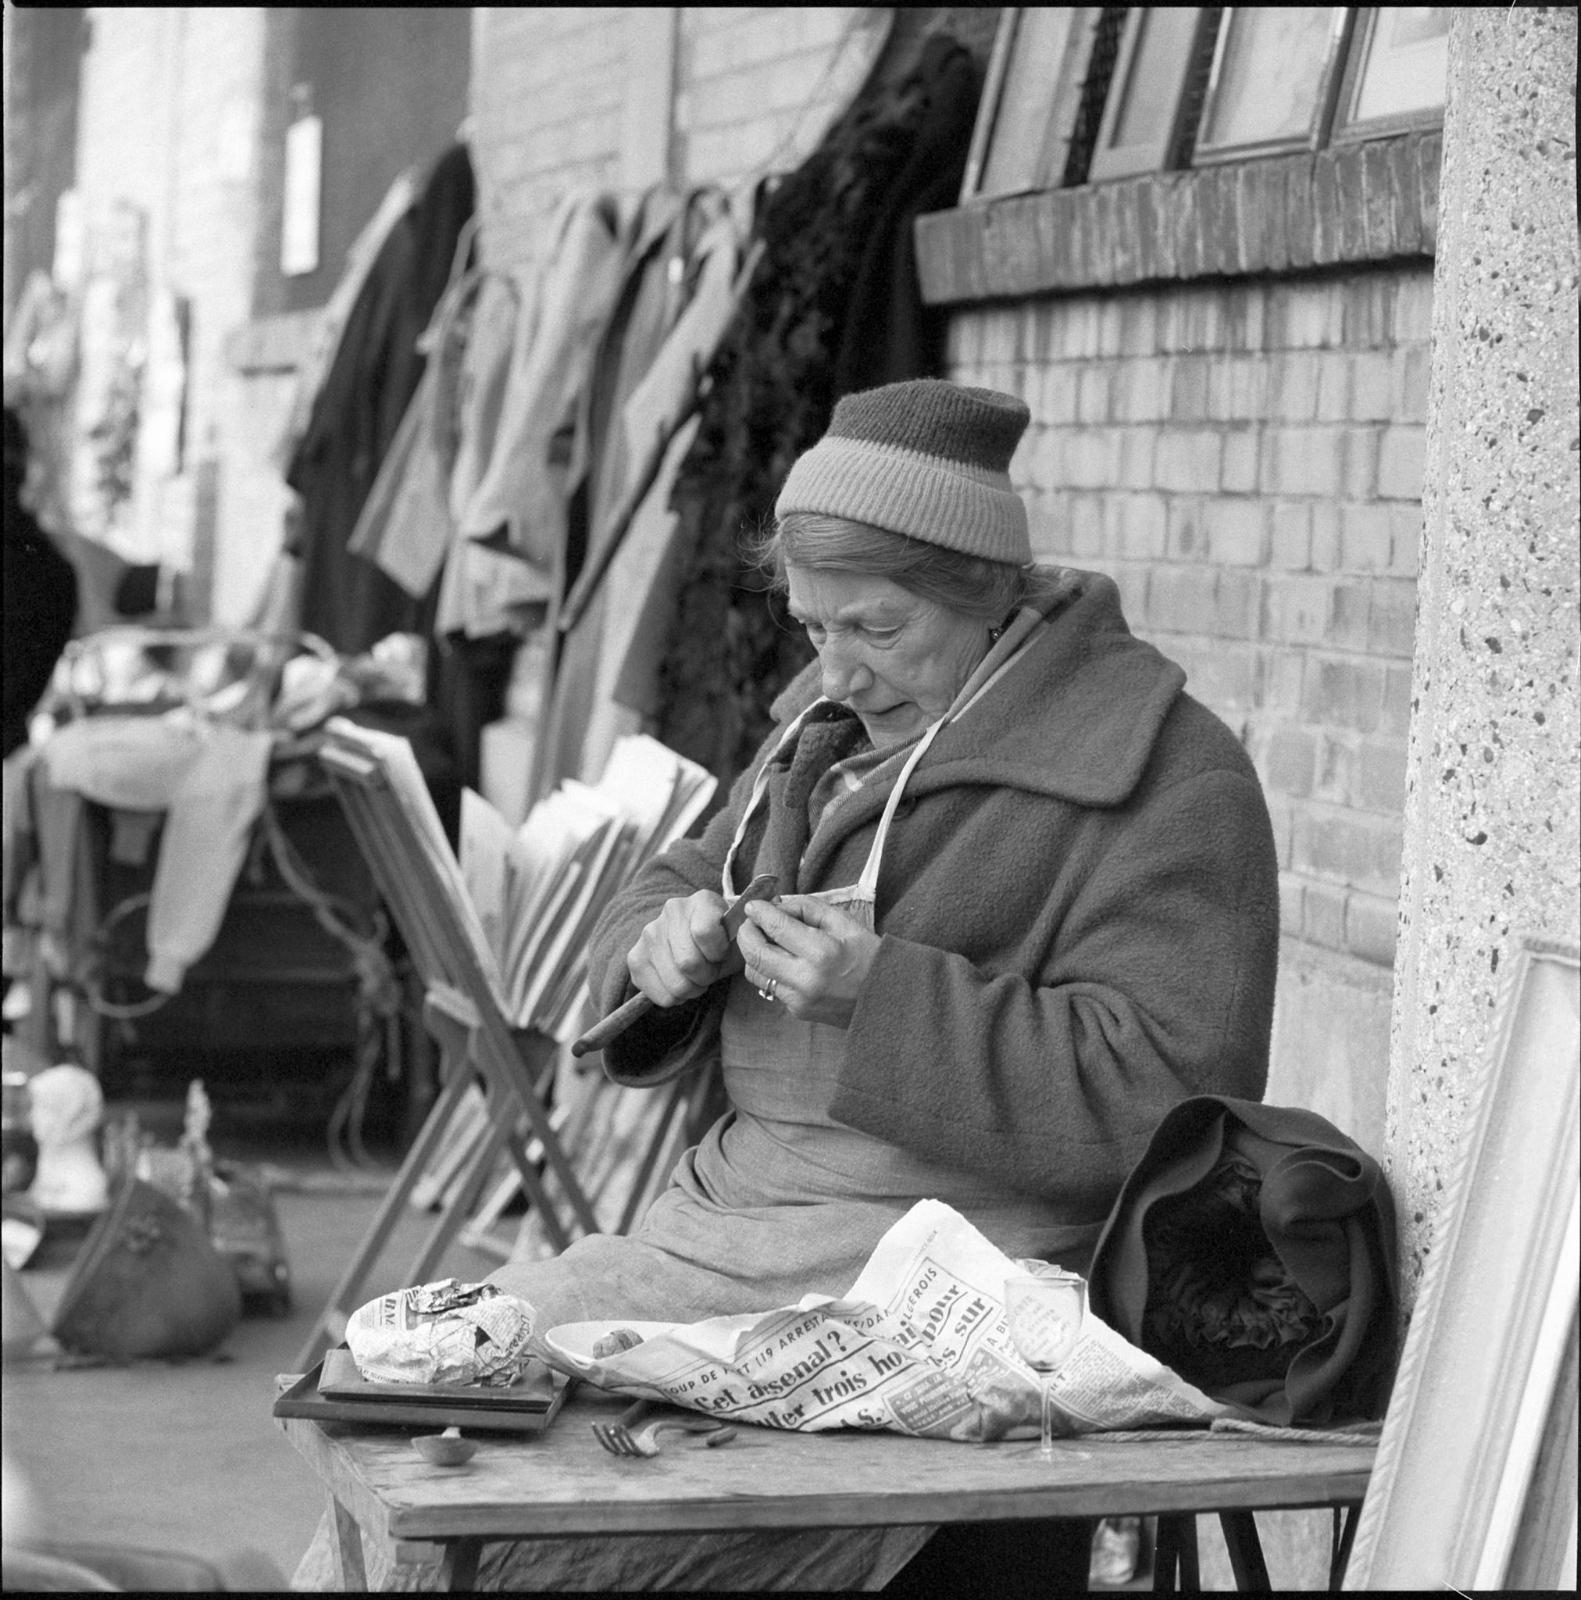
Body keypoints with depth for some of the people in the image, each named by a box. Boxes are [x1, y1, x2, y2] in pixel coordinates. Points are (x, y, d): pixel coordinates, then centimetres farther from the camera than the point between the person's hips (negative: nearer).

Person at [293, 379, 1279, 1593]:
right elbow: (668, 890, 25)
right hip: (735, 1203, 8)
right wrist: (661, 948, -1)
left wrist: (883, 993, -22)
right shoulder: (836, 720, 16)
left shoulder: (1164, 776, -9)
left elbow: (1164, 1094, -17)